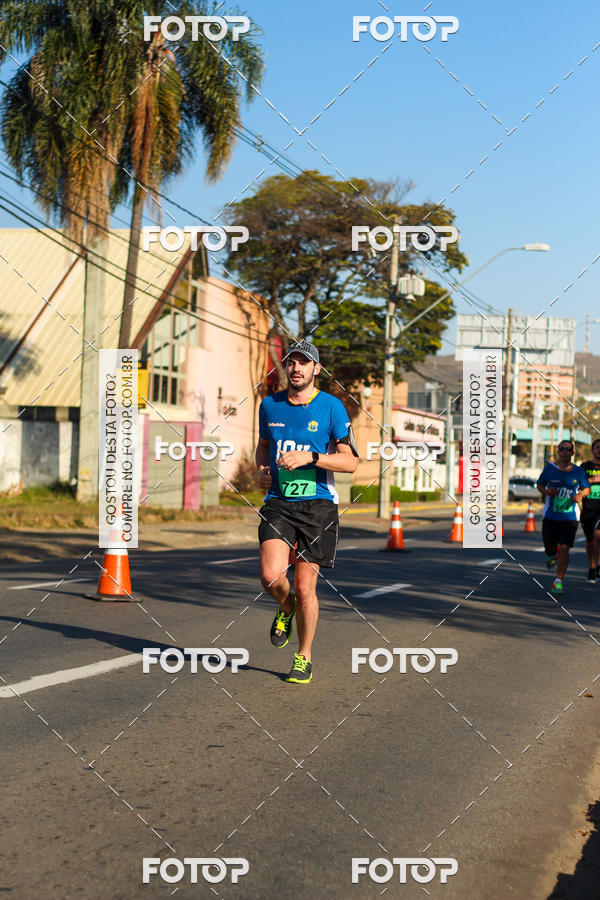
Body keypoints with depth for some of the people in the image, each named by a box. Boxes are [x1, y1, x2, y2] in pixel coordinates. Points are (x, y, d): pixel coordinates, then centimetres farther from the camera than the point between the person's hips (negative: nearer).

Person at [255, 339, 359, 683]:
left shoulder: (332, 406, -3)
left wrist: (309, 457, -19)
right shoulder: (270, 405, 9)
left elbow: (350, 461, -7)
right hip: (279, 503, 2)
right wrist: (262, 469, 6)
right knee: (271, 577, -18)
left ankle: (305, 658, 18)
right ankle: (286, 608, 19)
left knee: (304, 587, -2)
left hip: (318, 504, -2)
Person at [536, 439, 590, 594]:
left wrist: (580, 495, -9)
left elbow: (587, 488, 13)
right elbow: (540, 484, 10)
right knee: (550, 546, 8)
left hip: (570, 516, -1)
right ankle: (552, 555, 48)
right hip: (550, 515, 1)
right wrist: (546, 491, -12)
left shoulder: (578, 472, 1)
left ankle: (558, 581, -1)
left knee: (564, 548, -11)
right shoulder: (549, 468, -1)